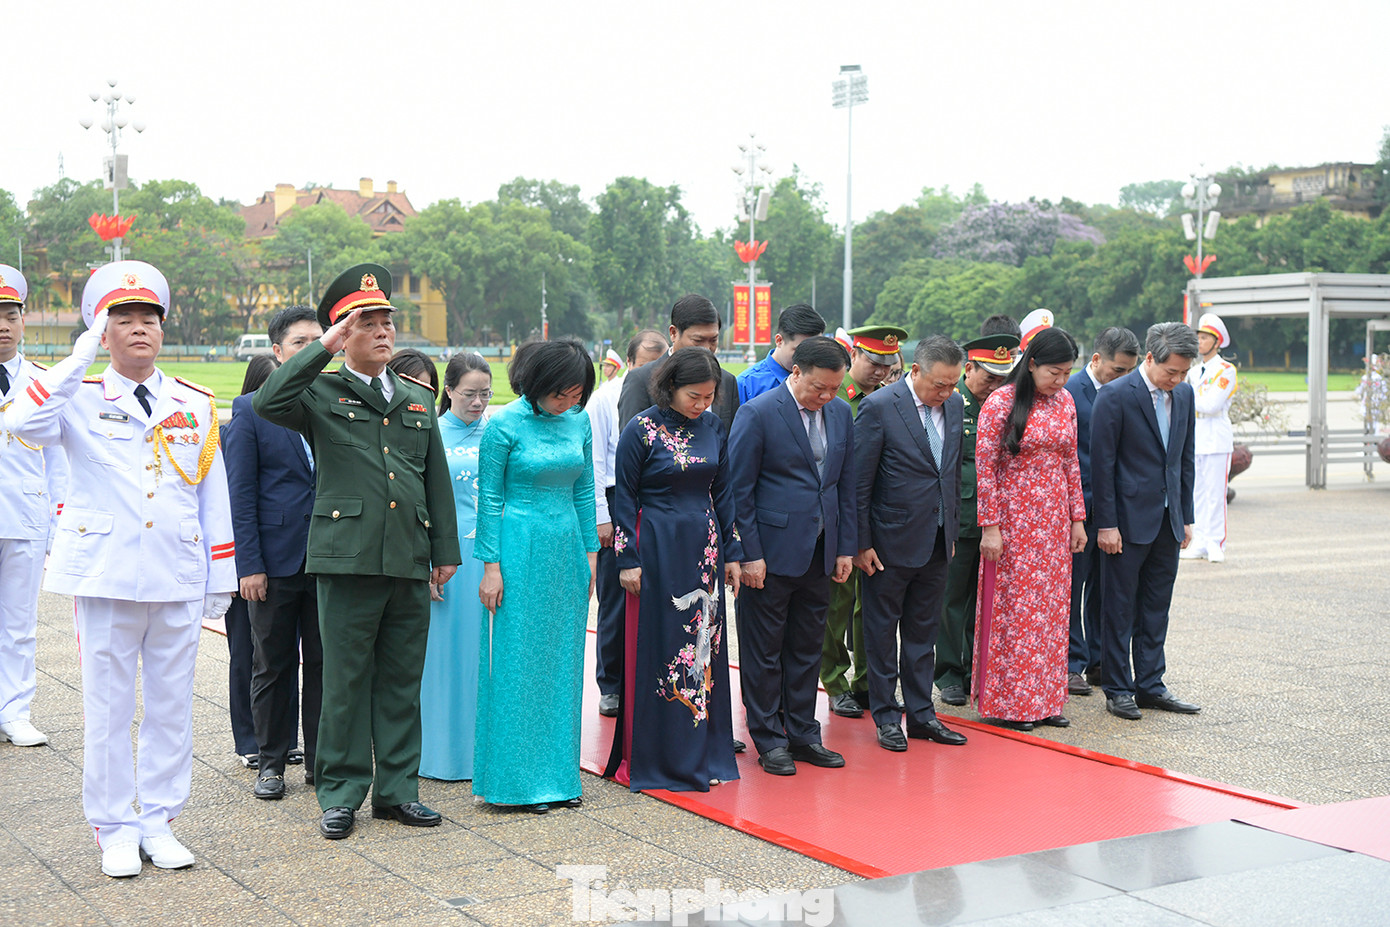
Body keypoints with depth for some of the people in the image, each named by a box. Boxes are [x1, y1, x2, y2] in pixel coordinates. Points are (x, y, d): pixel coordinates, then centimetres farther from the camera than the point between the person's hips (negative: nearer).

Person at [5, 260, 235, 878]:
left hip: (178, 578, 2)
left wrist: (221, 580, 8)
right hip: (104, 575, -2)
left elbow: (213, 497, 11)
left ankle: (158, 821, 20)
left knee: (171, 704, 7)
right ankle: (115, 830, 15)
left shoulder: (196, 405, 10)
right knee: (108, 707, 4)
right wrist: (80, 357, -17)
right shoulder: (80, 398, 2)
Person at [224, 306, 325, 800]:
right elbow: (241, 493, -4)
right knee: (272, 666, 8)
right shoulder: (250, 409, -2)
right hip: (275, 560, -2)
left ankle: (321, 758, 19)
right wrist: (249, 565, -10)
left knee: (323, 663, 8)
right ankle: (271, 761, 20)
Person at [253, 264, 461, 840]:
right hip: (347, 559, -4)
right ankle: (341, 794, 13)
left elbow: (437, 480, 18)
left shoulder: (419, 399, 16)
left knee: (402, 679, 10)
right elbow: (267, 403, -19)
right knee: (346, 680, 2)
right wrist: (325, 347, -15)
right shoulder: (321, 394, 2)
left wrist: (446, 550, 14)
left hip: (410, 563, 4)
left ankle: (397, 788, 21)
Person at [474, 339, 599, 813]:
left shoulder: (578, 422, 7)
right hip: (520, 549, -5)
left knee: (562, 663, 8)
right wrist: (491, 566, -9)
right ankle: (518, 779, 6)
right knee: (519, 664, -1)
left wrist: (590, 555, 11)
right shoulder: (504, 426, -9)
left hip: (566, 548, 5)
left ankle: (557, 774, 17)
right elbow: (489, 499, -6)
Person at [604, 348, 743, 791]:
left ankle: (703, 752, 18)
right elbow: (624, 498, -6)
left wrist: (731, 553, 9)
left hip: (704, 548, 5)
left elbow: (723, 492, 11)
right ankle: (648, 758, 10)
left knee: (705, 647, 8)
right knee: (655, 649, 0)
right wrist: (627, 560, -9)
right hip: (658, 550, -5)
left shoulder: (713, 427, 5)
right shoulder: (642, 430, -9)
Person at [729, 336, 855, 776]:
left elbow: (846, 484, 13)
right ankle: (769, 741, 14)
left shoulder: (841, 412, 6)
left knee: (807, 649, 13)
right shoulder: (759, 413, -12)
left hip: (819, 554, 6)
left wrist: (846, 546, 9)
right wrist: (749, 554, -13)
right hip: (771, 553, -5)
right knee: (765, 652, 4)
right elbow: (738, 489, -10)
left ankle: (803, 735, 24)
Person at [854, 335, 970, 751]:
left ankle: (921, 713, 24)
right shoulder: (879, 407, -15)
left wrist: (952, 529, 14)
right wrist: (861, 543, -12)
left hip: (937, 543, 6)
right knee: (882, 631, 7)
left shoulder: (954, 404, 4)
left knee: (922, 631, 14)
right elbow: (859, 482, -12)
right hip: (891, 541, -5)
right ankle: (886, 717, 18)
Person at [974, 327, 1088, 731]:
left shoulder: (1064, 401, 7)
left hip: (1054, 521, 6)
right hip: (1013, 520, -6)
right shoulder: (1000, 403, -11)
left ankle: (1044, 700, 17)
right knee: (1013, 607, 0)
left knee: (1051, 608, 8)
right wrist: (990, 526, -13)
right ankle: (1009, 702, 10)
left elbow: (1071, 462, 13)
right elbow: (984, 467, -11)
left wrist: (1077, 517, 11)